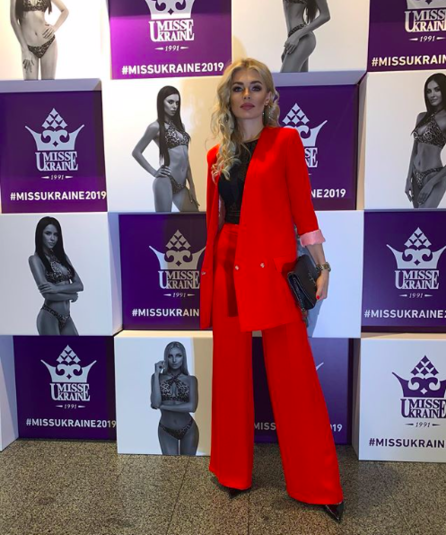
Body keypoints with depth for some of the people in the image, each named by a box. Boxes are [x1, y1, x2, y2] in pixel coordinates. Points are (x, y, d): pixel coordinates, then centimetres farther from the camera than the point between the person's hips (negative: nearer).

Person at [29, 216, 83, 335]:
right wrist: (72, 295, -4)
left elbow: (80, 285, 0)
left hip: (66, 317, 6)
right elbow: (47, 294, -17)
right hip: (49, 317, -6)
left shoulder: (62, 257, 11)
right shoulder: (35, 259, -6)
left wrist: (58, 288, -16)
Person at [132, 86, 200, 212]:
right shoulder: (156, 127, -2)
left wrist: (191, 186, 12)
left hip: (180, 185, 7)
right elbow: (136, 152, -2)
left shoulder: (179, 125, 17)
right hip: (166, 181, -7)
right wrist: (154, 172, -6)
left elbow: (184, 158, 15)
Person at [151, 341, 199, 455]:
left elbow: (192, 407, -19)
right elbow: (155, 403, -18)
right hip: (166, 431, 0)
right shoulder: (158, 377, -4)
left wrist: (163, 406, -15)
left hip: (188, 430, 0)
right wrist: (157, 374, -17)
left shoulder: (191, 379, -7)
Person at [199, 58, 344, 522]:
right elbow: (214, 218, 14)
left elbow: (302, 208, -1)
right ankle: (234, 472, 30)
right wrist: (211, 268, 12)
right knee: (231, 370, 10)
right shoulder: (217, 156, 14)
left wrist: (321, 267, -6)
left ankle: (318, 485, 21)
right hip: (228, 268, 4)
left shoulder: (285, 141, 3)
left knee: (293, 374, 1)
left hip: (274, 267, -4)